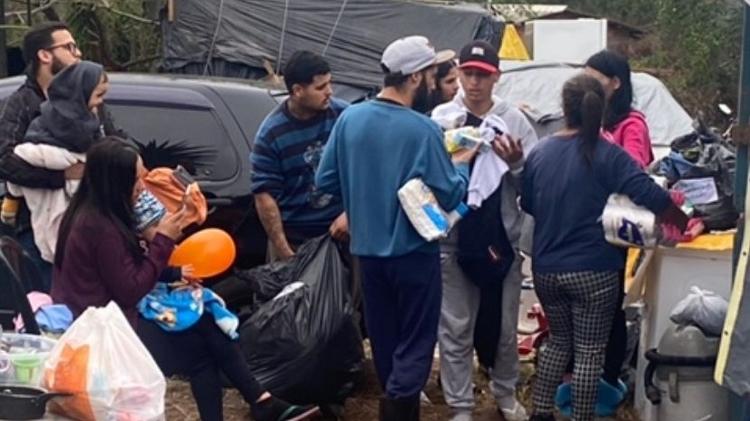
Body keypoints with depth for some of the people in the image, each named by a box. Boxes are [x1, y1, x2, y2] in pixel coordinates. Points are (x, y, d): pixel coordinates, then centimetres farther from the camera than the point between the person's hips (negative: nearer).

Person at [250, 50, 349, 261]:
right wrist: (284, 251, -13)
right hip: (293, 238, -1)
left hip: (340, 230, 1)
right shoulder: (271, 133, -8)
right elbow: (265, 195, -9)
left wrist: (350, 213, -6)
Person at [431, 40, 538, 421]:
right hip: (454, 237, -1)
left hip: (502, 237, 1)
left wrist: (516, 163, -18)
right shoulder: (440, 117, 0)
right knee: (455, 328, 6)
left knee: (504, 324, 16)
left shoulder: (514, 119, 1)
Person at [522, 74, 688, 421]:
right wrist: (683, 222, -2)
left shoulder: (539, 153, 2)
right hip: (592, 270, -5)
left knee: (559, 340, 23)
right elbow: (652, 197, -18)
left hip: (545, 269, 5)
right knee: (589, 353, 7)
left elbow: (527, 205, 15)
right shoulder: (608, 155, -12)